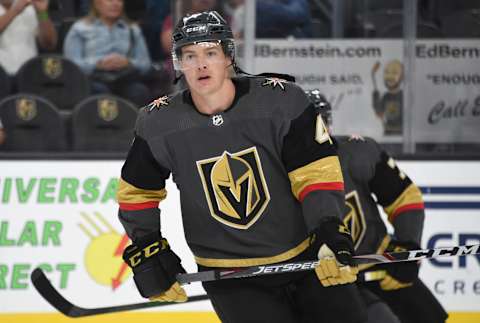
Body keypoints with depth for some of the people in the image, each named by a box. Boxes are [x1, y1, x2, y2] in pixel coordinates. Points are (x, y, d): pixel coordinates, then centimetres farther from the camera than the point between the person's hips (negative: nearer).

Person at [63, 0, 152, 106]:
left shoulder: (133, 30, 24)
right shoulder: (80, 29, 15)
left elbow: (145, 64, 14)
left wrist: (128, 63, -8)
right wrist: (99, 64, -13)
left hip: (125, 79, 2)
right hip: (94, 79, -2)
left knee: (140, 92, -31)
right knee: (100, 91, -36)